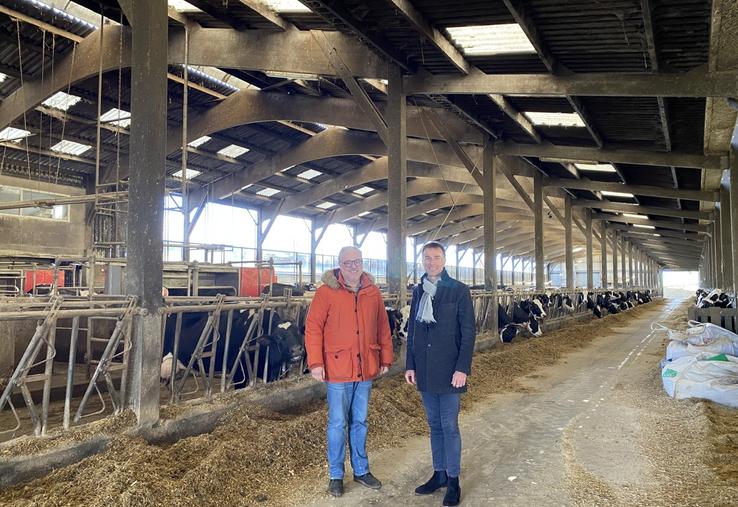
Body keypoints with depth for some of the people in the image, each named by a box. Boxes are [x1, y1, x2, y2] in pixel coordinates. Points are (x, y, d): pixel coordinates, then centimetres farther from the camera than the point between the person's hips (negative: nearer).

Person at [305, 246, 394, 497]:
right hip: (337, 369, -4)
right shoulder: (326, 292, -9)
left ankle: (361, 470, 32)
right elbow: (313, 328, -10)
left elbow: (383, 328, 9)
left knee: (360, 422, 17)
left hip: (366, 369, 4)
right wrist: (315, 363, -15)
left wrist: (385, 359, 8)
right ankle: (336, 475, 24)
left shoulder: (373, 292, 4)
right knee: (337, 423, 7)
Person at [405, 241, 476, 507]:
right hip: (425, 371, 4)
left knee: (449, 425, 1)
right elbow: (412, 331, 12)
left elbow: (469, 332, -7)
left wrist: (462, 368, -13)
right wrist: (410, 365, 8)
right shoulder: (418, 291, 8)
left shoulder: (459, 290, -5)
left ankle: (453, 480, 16)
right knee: (435, 424, 14)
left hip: (449, 370, -4)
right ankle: (439, 474, 27)